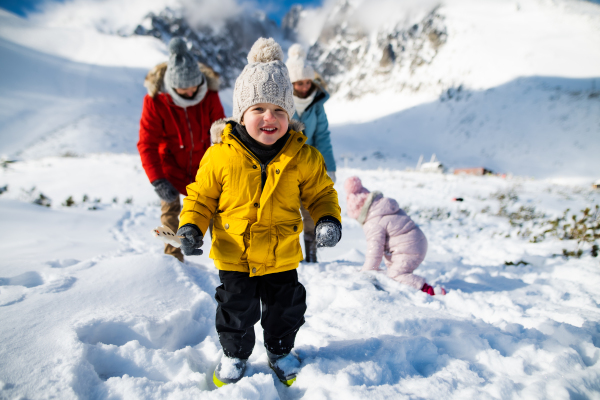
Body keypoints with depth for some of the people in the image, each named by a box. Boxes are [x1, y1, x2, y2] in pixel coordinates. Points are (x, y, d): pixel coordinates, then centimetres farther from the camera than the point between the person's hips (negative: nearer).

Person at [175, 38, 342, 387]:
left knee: (285, 308, 18)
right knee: (236, 309, 15)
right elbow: (202, 195, -3)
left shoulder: (302, 157, -10)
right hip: (234, 256, -1)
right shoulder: (221, 154, -13)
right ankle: (234, 354, 43)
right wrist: (191, 226, -17)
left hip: (282, 256, 2)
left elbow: (321, 192, 0)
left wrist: (329, 219, -18)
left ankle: (281, 351, 47)